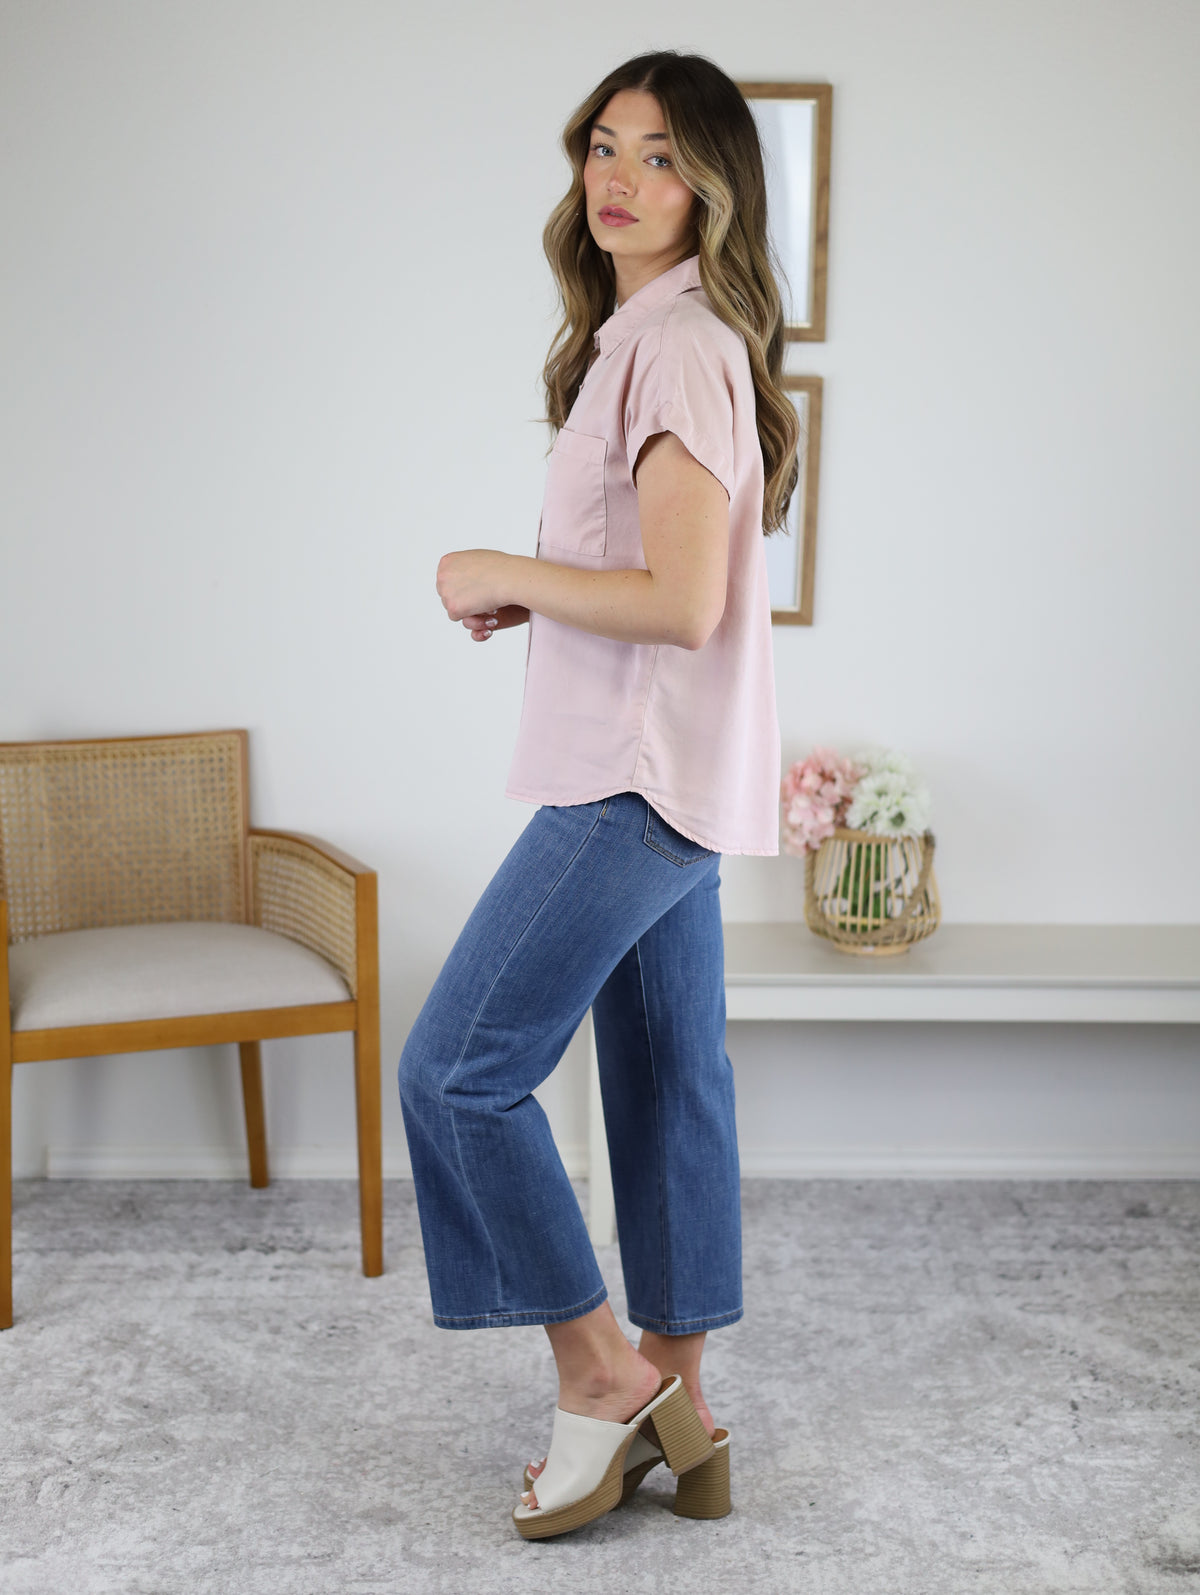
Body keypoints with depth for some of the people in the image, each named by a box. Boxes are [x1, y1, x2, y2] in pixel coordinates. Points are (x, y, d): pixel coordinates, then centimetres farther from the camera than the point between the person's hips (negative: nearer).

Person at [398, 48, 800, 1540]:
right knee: (667, 1081, 13)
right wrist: (531, 597, 8)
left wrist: (500, 572, -13)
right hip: (662, 781, 10)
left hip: (640, 780, -10)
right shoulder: (639, 336, 16)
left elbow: (681, 603, -24)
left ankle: (597, 1364, 9)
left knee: (455, 1069, -5)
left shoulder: (682, 343, -15)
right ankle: (673, 1404, 24)